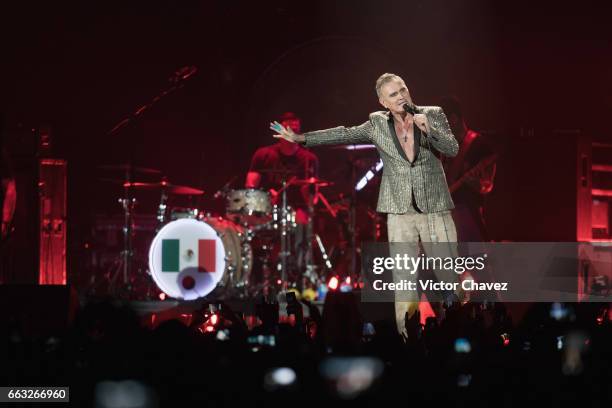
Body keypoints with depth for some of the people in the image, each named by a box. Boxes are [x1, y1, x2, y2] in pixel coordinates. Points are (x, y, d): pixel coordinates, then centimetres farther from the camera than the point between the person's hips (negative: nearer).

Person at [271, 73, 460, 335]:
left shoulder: (433, 115, 1)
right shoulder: (378, 124, 5)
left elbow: (452, 149, -6)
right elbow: (344, 135, 6)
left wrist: (429, 129, -22)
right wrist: (301, 139, 2)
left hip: (435, 210, -1)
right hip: (400, 213, 1)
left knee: (450, 277, -1)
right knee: (404, 283, -3)